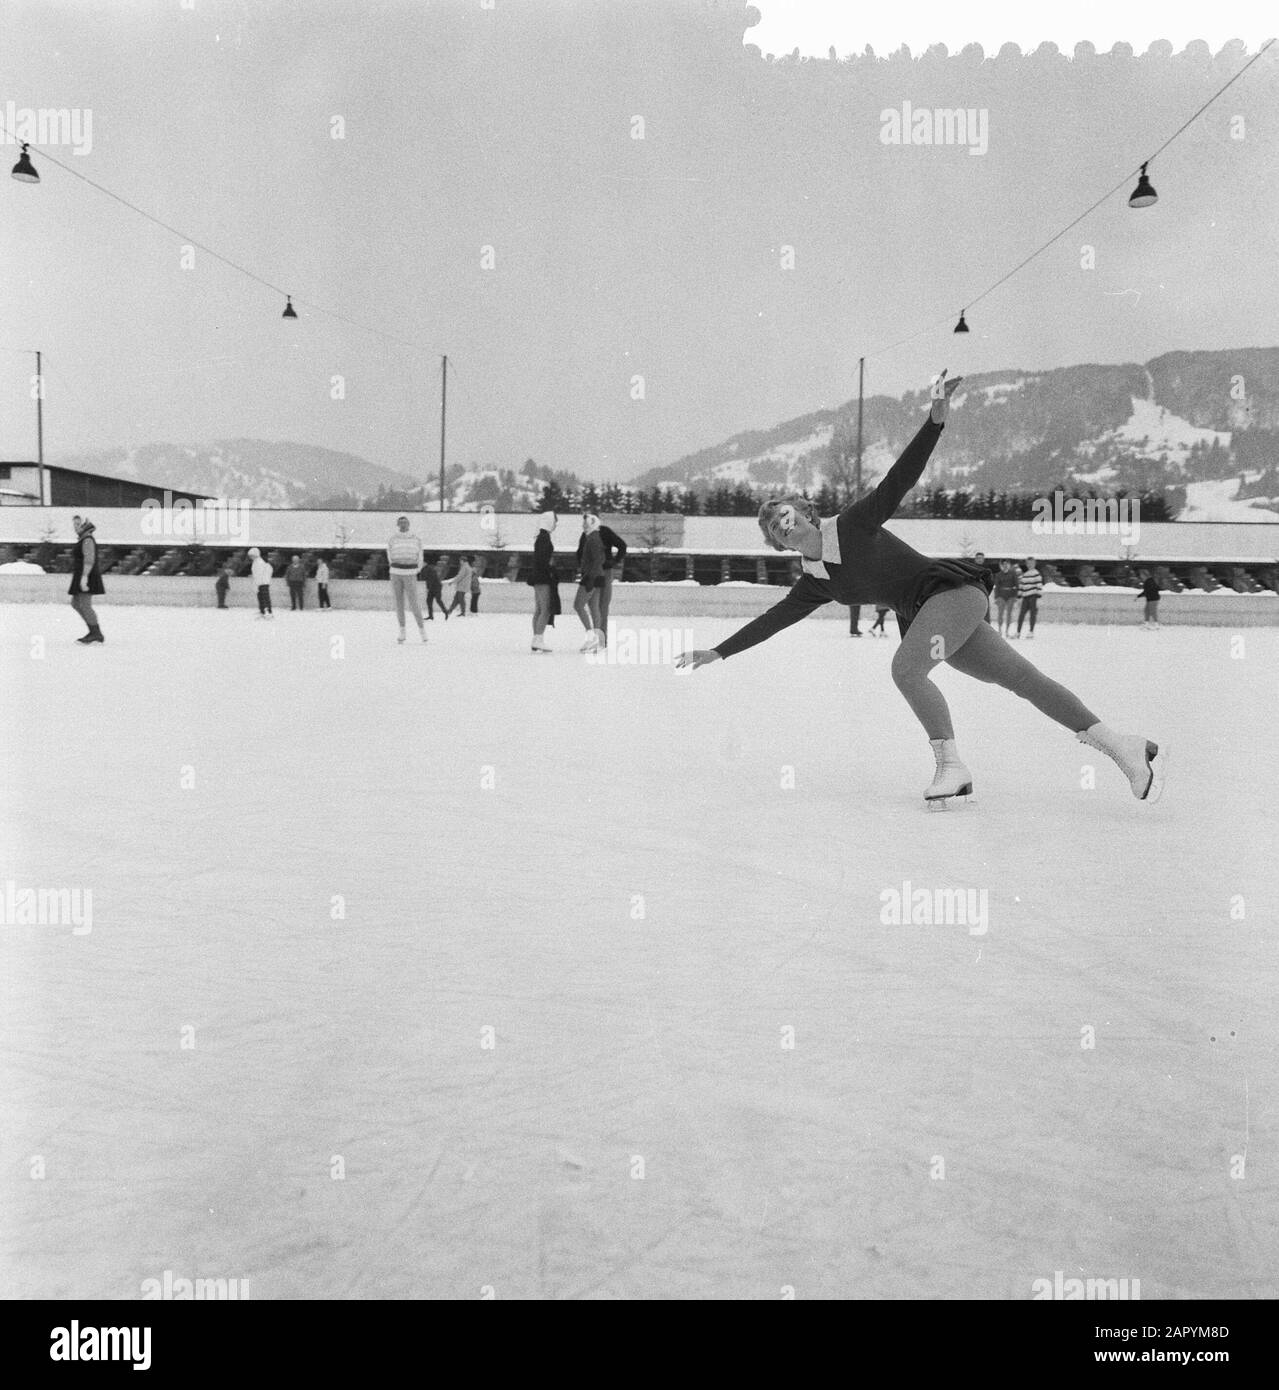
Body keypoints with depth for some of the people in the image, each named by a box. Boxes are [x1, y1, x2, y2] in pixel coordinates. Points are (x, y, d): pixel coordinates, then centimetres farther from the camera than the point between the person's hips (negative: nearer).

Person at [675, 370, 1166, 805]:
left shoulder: (852, 525, -6)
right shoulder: (815, 583, 11)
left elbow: (898, 481, -13)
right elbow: (773, 619, 14)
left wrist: (935, 421, -24)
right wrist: (717, 652, 12)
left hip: (953, 590, -7)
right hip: (922, 616, 7)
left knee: (905, 667, -27)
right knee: (1023, 678, 3)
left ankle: (951, 766, -15)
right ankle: (1123, 746, 5)